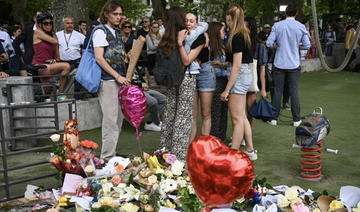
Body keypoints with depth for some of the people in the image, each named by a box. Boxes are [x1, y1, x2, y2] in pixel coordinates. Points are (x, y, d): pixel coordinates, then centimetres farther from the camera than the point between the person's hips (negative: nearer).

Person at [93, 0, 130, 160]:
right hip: (107, 81, -8)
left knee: (119, 118, 10)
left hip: (119, 80, 8)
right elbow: (99, 58, -14)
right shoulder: (100, 31, -6)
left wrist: (124, 77, 12)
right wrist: (117, 76, -17)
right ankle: (107, 158, 0)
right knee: (111, 119, -8)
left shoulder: (117, 33, 16)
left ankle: (112, 154, 21)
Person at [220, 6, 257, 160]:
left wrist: (227, 89, -19)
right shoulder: (244, 35, 10)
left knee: (237, 118, -4)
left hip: (239, 76, -10)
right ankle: (250, 151, 24)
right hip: (245, 74, 10)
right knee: (242, 116, 15)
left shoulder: (237, 37, -17)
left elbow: (237, 66, -20)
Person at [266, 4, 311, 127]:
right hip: (294, 64, 0)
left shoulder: (277, 26, -5)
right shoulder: (301, 27, -4)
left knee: (277, 91, 8)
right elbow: (307, 45, -1)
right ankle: (296, 120, 11)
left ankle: (274, 118, 12)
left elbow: (269, 43, -7)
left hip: (279, 64, 0)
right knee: (294, 92, 6)